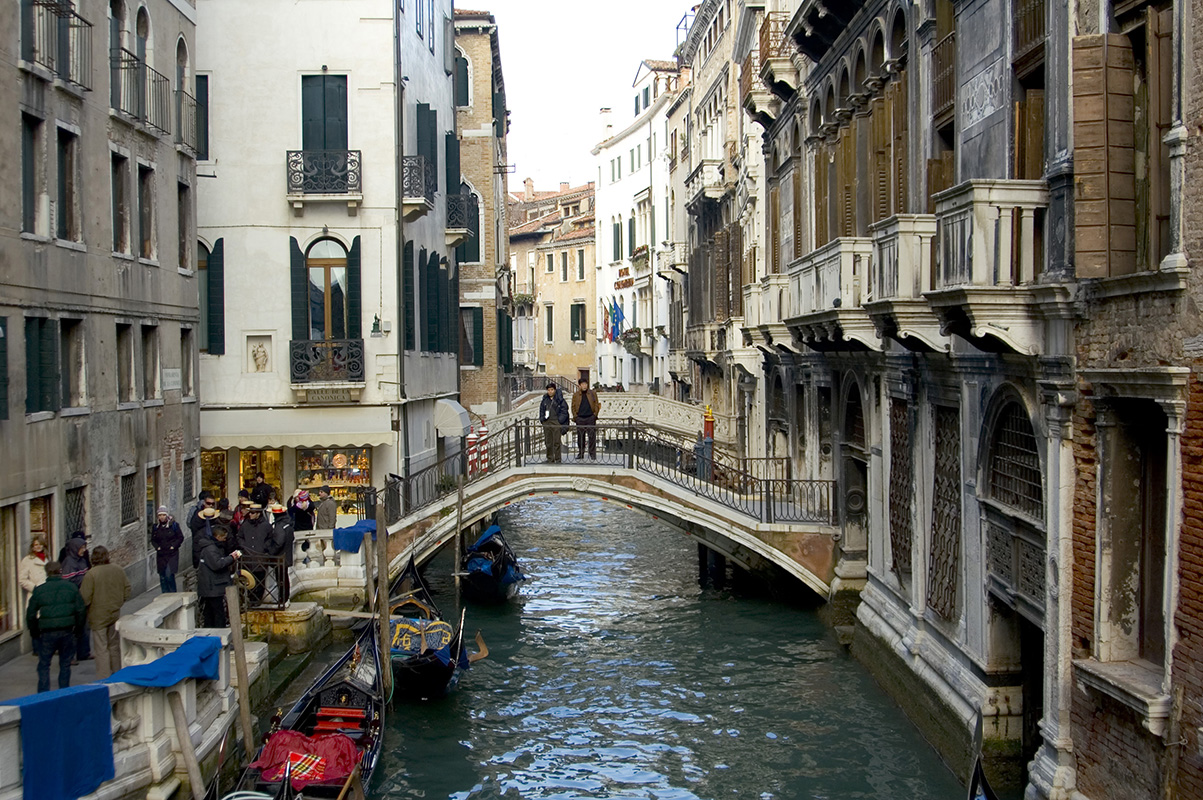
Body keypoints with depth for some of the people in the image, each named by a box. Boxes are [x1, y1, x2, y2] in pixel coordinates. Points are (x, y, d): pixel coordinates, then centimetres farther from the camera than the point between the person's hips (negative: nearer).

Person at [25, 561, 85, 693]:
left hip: (46, 633, -1)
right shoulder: (71, 587, 1)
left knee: (44, 665, 8)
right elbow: (80, 610, 2)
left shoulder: (39, 590, -1)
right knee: (65, 664, 14)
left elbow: (31, 614, 3)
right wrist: (77, 628, 13)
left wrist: (34, 632, 14)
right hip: (67, 631, 1)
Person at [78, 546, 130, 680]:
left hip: (98, 616, -5)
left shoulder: (91, 574, -18)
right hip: (115, 614, 5)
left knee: (101, 648, 1)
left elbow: (85, 598, -17)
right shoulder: (119, 570, -2)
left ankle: (104, 678, 2)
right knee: (115, 646, 18)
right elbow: (127, 590, 7)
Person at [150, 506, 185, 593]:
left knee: (169, 574, -14)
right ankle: (165, 593, 14)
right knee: (162, 576, 6)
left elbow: (180, 537, 1)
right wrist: (157, 547, 0)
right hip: (161, 554, 4)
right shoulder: (156, 527, 7)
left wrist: (173, 546, -9)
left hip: (172, 554, -4)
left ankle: (173, 593, 1)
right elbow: (153, 540, 17)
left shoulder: (173, 525, -3)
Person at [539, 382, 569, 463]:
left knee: (556, 442, -5)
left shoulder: (559, 399, -2)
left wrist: (560, 420, -8)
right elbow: (541, 410, 21)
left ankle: (558, 459, 1)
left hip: (556, 422, -4)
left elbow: (564, 410, -2)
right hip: (546, 423, 4)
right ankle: (550, 459, 14)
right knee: (548, 442, 6)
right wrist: (542, 418, 9)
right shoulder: (545, 400, 12)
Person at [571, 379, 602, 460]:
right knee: (580, 437, 5)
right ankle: (580, 454, 14)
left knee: (592, 437, -3)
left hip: (590, 418, -1)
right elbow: (573, 406, 12)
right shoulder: (575, 395, 9)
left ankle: (593, 454, 2)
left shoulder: (592, 393, 8)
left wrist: (595, 414, -2)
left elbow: (596, 405, 9)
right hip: (580, 418, 1)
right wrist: (575, 416, 1)